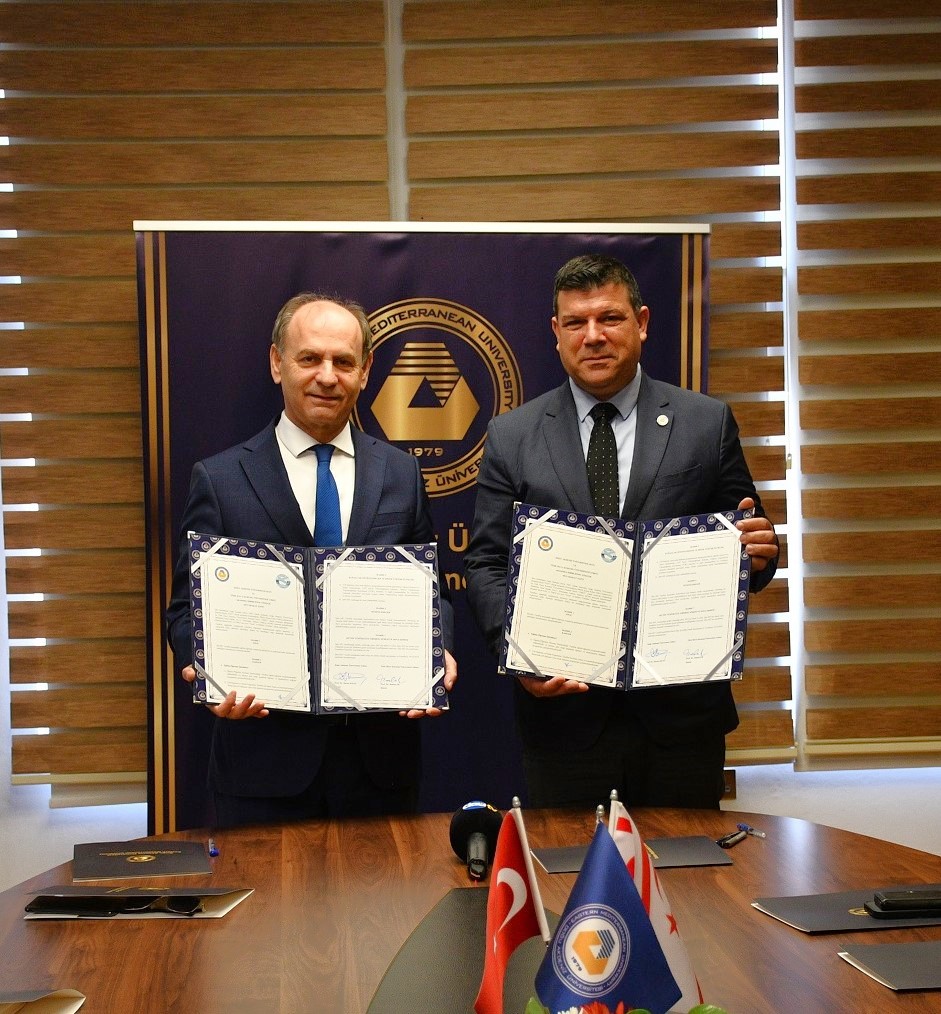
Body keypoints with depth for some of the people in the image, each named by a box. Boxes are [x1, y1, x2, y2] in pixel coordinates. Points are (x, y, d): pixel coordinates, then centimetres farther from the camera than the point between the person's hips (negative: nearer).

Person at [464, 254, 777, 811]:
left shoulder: (708, 423, 4)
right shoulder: (512, 436, 5)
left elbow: (744, 542, 8)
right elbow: (487, 564, 3)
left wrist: (758, 554, -15)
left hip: (682, 709, 0)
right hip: (564, 707, 0)